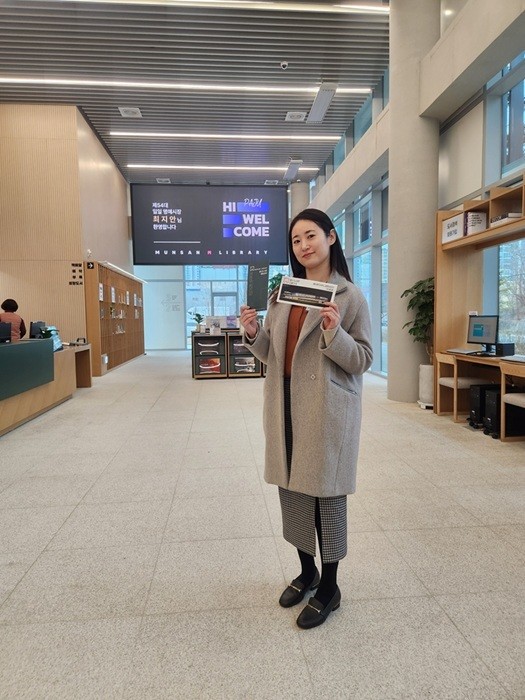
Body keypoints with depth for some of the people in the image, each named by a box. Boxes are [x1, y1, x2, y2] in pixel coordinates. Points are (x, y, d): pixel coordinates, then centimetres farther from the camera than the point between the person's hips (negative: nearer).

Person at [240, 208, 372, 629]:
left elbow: (363, 360, -8)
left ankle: (329, 587, 26)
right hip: (285, 407, 6)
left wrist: (334, 334, -25)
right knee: (292, 489, 14)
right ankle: (307, 572, 37)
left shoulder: (350, 296, -6)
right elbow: (272, 354, 13)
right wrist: (253, 333, -6)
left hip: (327, 409, -5)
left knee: (325, 493, 5)